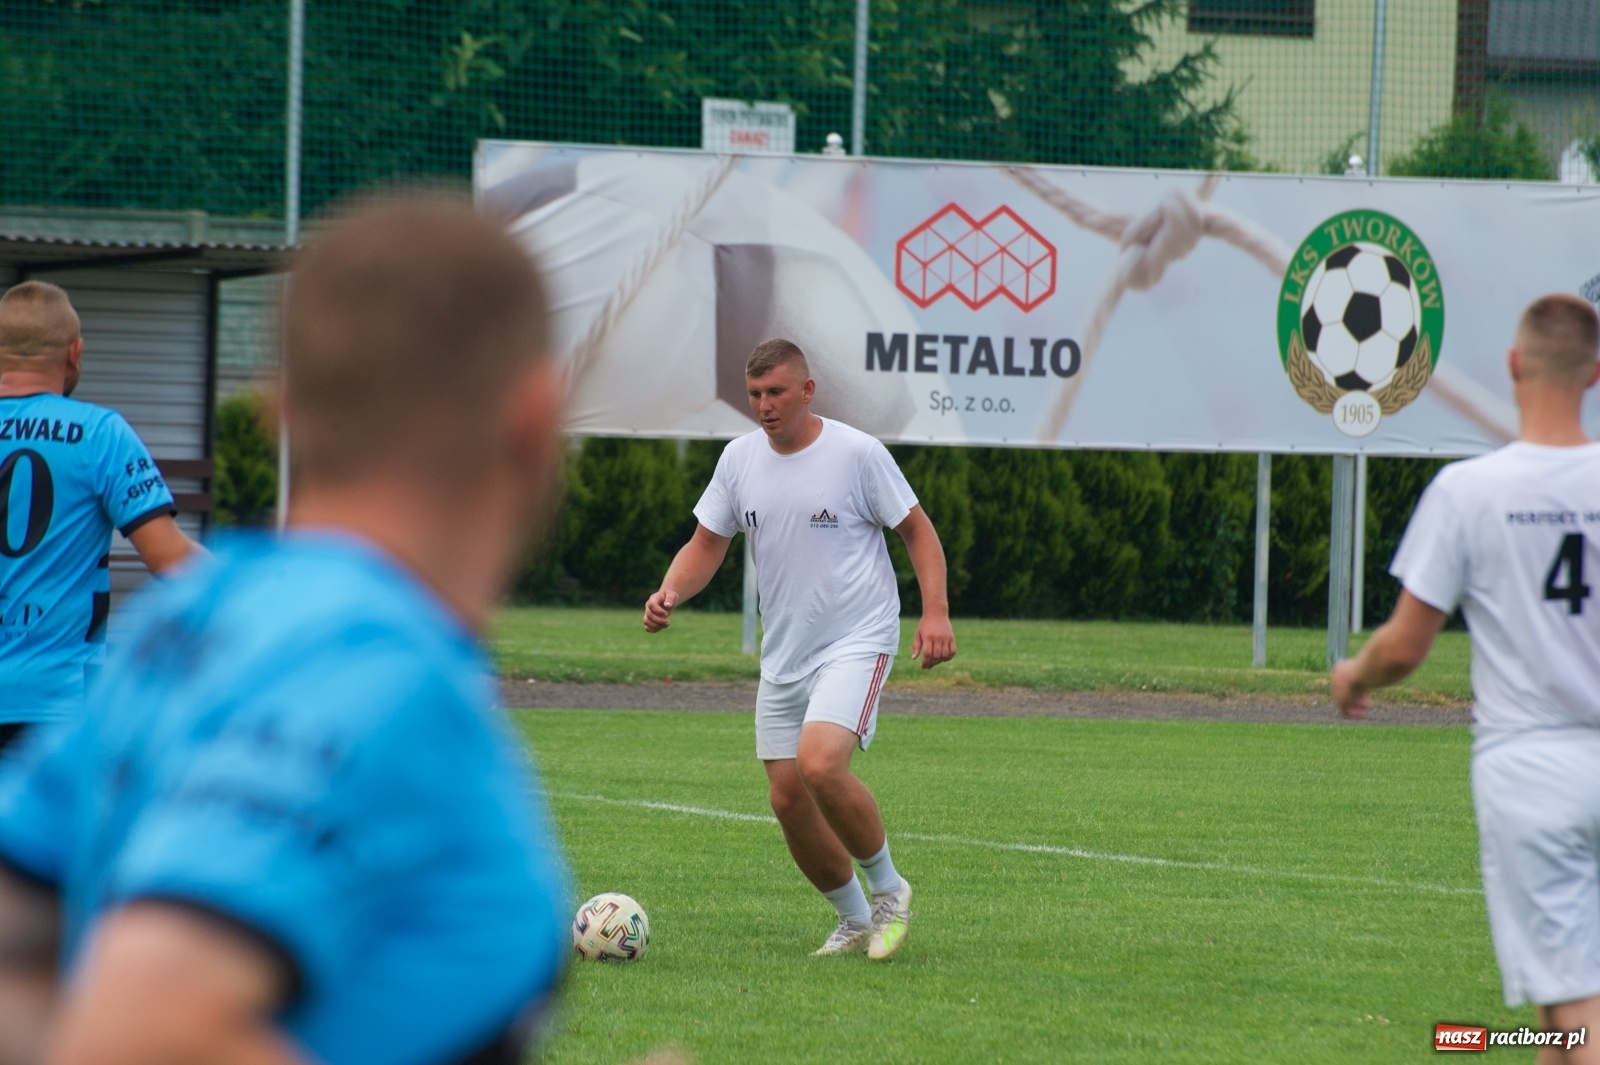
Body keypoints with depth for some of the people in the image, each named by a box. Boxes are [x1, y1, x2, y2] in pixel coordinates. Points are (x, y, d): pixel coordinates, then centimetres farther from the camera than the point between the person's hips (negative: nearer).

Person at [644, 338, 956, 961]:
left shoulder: (856, 453, -9)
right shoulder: (739, 459, 5)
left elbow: (916, 530, -3)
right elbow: (707, 544, 11)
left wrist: (935, 613, -14)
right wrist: (671, 593, -9)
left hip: (856, 641, -6)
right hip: (783, 654, 6)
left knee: (820, 763, -27)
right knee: (787, 798, 3)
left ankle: (888, 890, -5)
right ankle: (855, 922, 22)